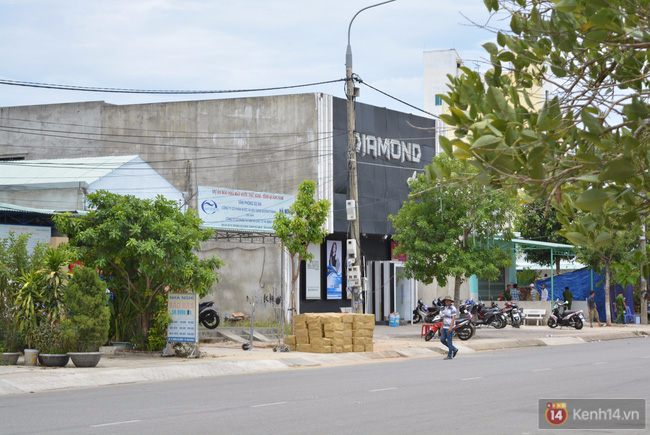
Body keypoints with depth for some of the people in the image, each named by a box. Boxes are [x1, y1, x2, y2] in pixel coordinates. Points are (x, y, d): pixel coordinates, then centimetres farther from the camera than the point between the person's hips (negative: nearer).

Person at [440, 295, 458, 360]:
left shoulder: (453, 308, -10)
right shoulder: (445, 308, 15)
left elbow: (453, 318, -16)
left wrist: (451, 327, -23)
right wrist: (442, 327, 16)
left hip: (450, 327, -8)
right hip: (445, 327, 8)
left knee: (449, 341, -4)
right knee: (442, 340, 5)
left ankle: (450, 355, 5)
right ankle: (454, 349, 18)